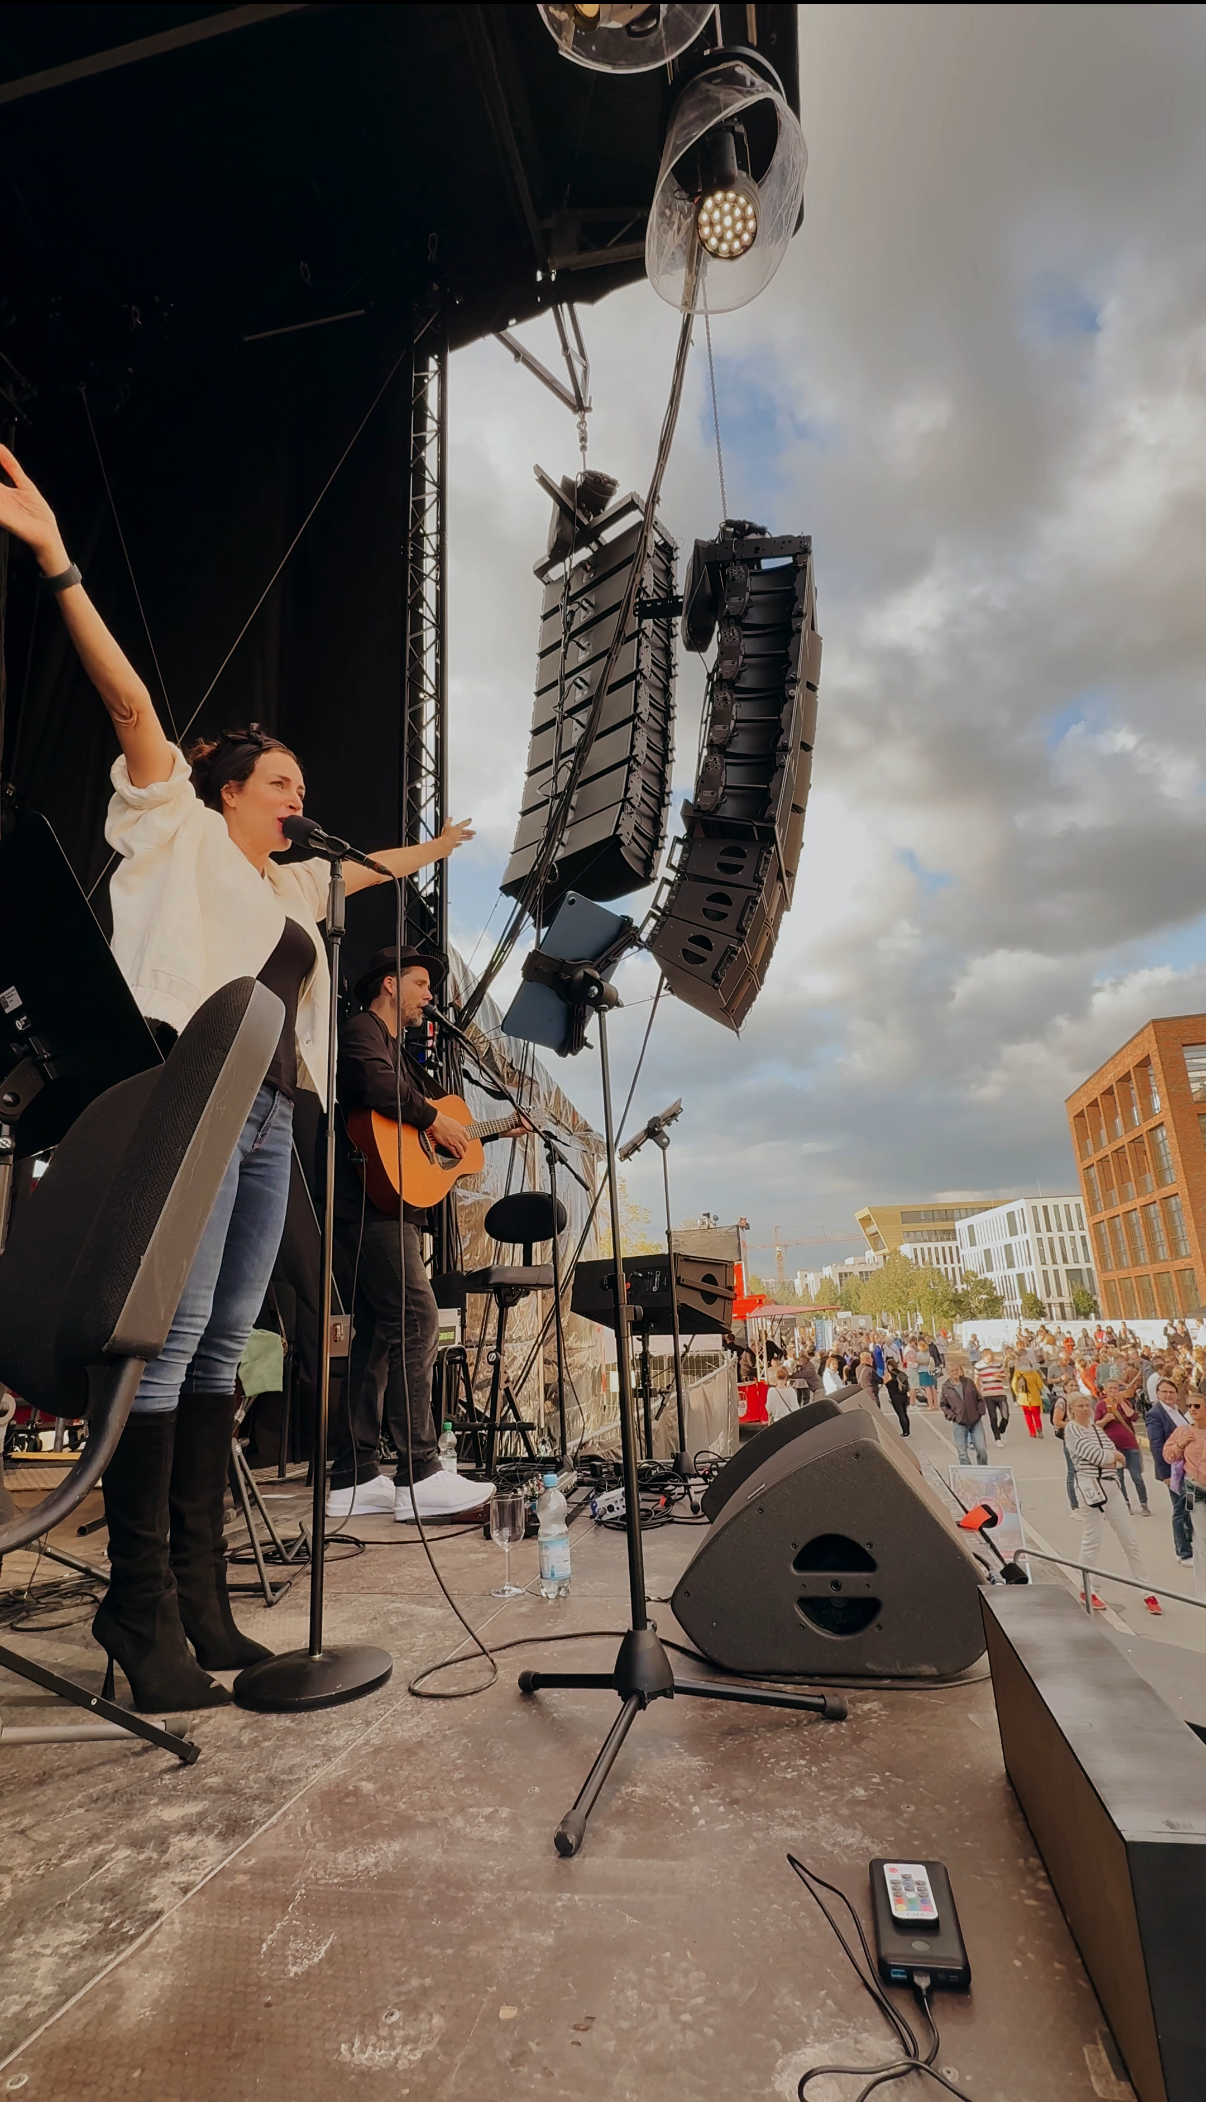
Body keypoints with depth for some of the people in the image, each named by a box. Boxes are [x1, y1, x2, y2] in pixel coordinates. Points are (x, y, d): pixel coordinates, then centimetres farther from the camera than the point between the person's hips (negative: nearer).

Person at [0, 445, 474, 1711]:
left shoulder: (291, 883, 26)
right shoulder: (181, 833, 10)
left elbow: (364, 869, 44)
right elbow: (132, 704, 1)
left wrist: (428, 853, 53)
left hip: (269, 1119, 7)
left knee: (224, 1342, 3)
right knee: (173, 1329, -12)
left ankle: (198, 1595, 9)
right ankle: (140, 1603, -3)